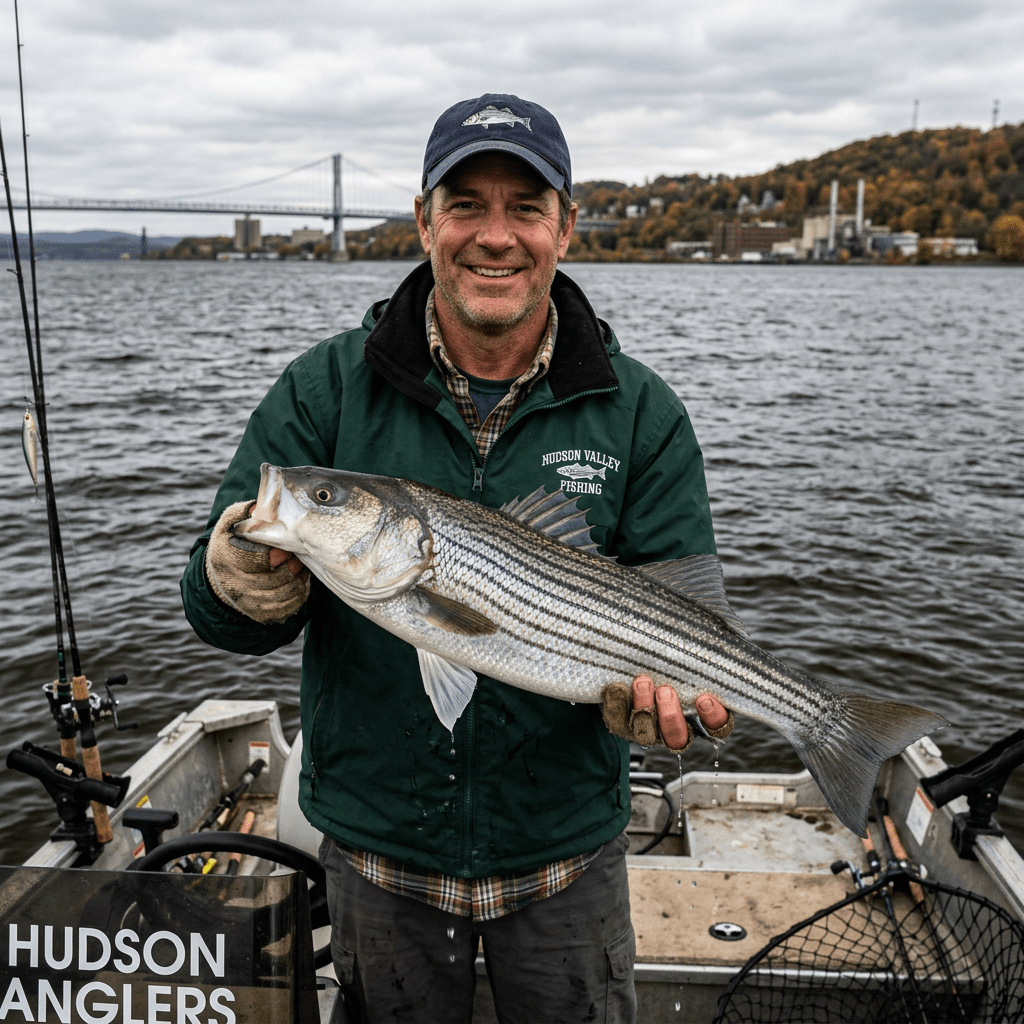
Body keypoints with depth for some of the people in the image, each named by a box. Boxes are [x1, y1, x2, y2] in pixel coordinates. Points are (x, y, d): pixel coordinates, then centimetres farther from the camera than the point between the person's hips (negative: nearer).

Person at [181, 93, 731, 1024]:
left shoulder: (642, 413, -7)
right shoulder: (324, 390, -8)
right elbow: (216, 614, -8)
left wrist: (651, 681, -27)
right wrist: (252, 568, -31)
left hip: (568, 848, 0)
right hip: (378, 849, 1)